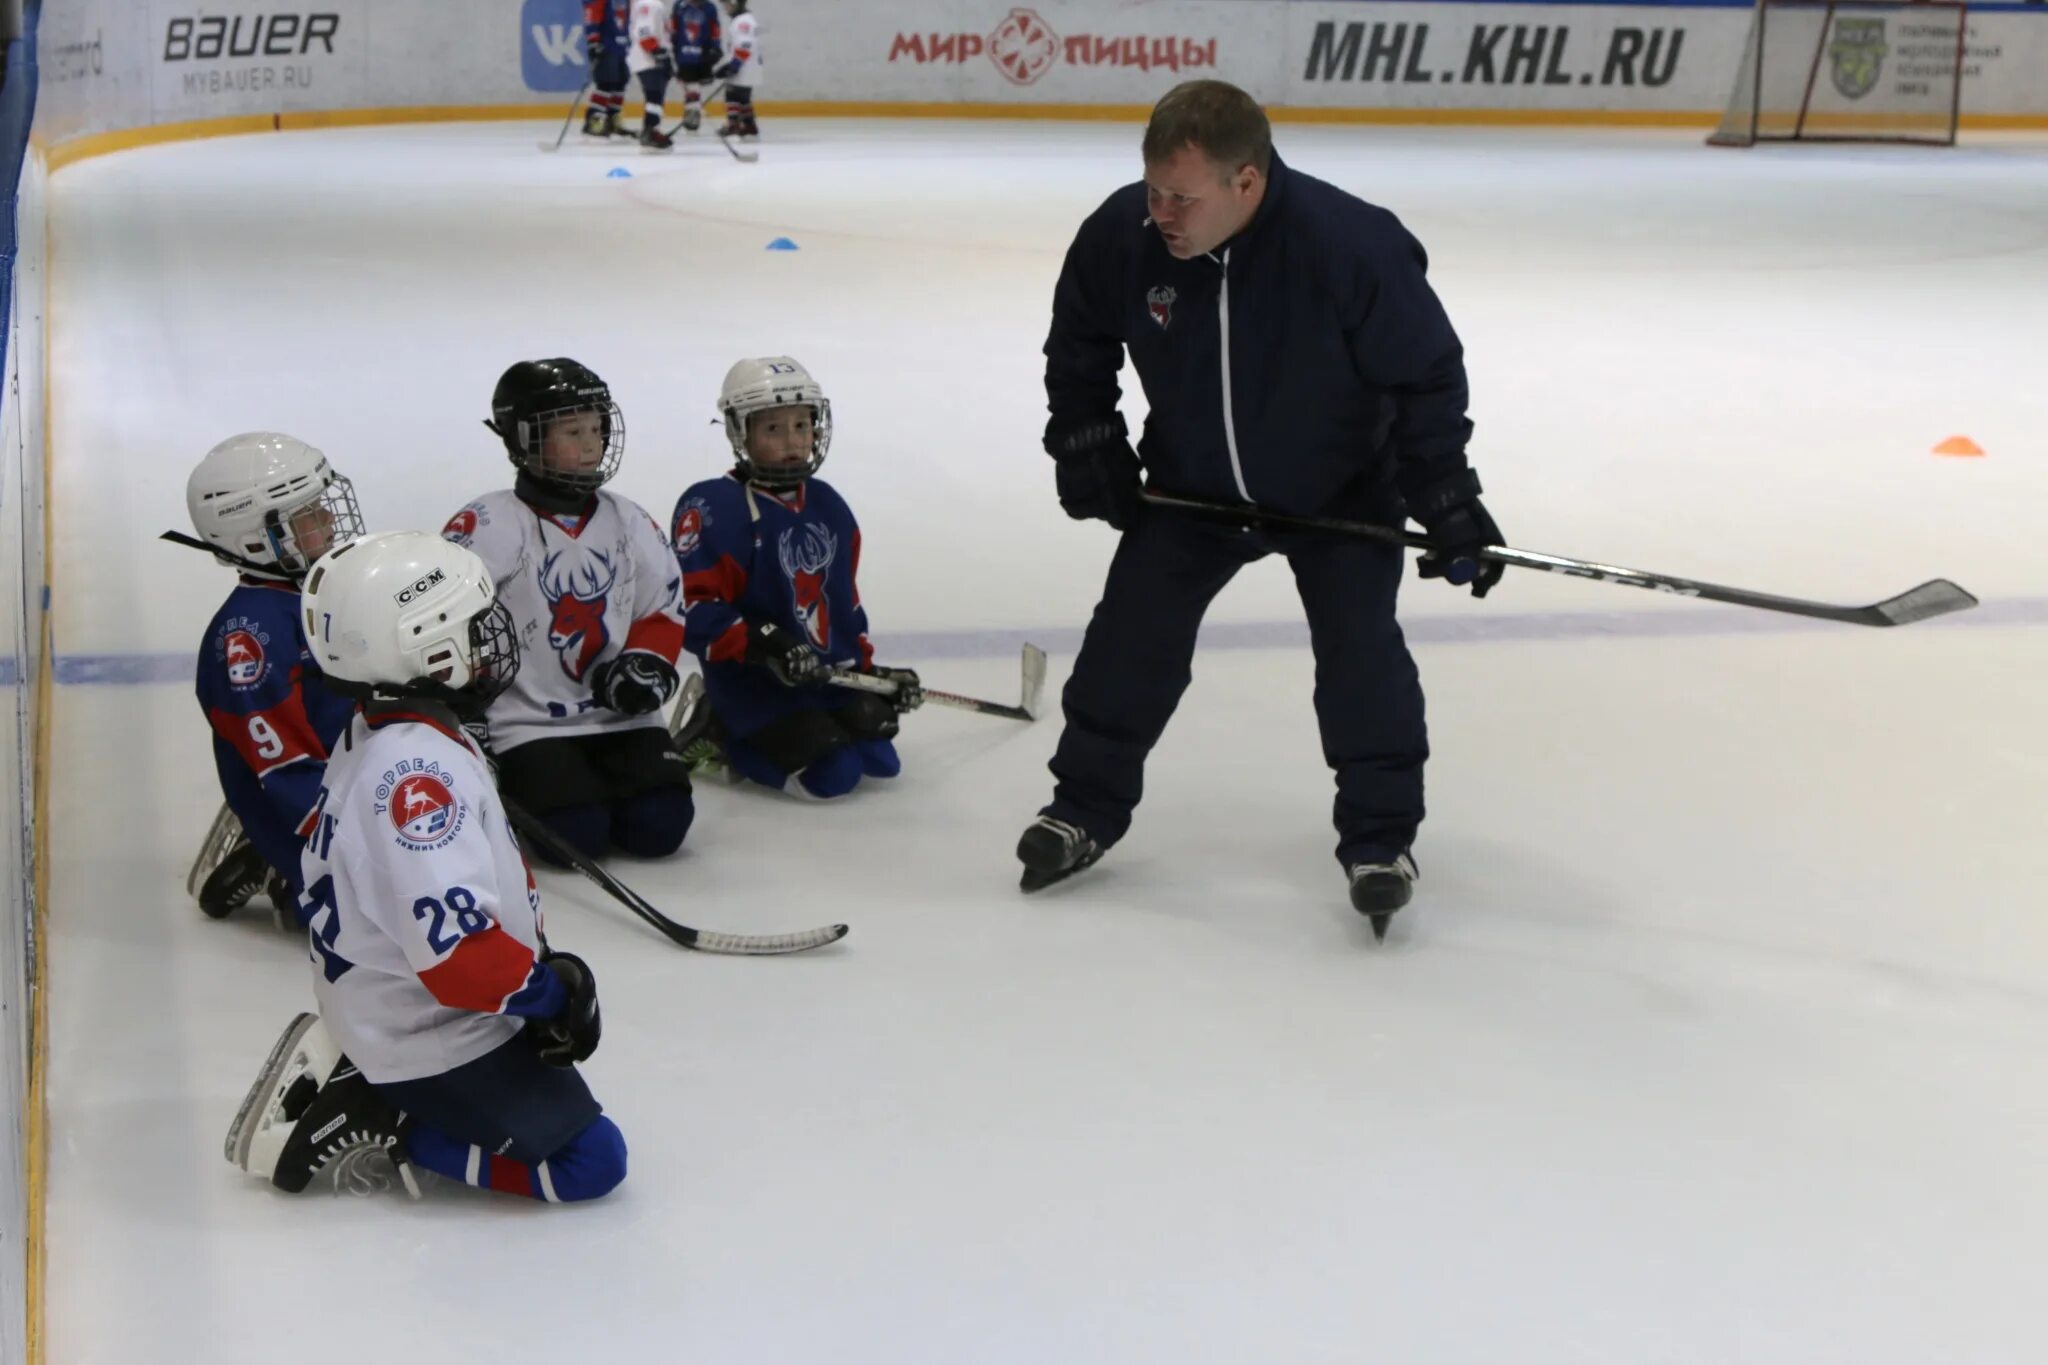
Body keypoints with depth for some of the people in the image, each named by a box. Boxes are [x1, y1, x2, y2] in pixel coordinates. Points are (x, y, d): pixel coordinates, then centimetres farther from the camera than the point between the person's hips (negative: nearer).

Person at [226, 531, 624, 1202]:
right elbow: (459, 953, -32)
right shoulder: (415, 772, -28)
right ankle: (382, 1129, -4)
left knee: (563, 1088, 26)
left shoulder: (383, 736, 5)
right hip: (432, 1046, -10)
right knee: (591, 1161, -8)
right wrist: (555, 989, -16)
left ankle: (355, 1082, 14)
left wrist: (540, 960, 8)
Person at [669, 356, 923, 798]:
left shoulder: (828, 505, 9)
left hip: (834, 675, 8)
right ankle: (717, 737, 3)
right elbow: (693, 610, -21)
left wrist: (868, 666, 14)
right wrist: (762, 646, -30)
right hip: (755, 684, -8)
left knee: (880, 761, 5)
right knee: (833, 774, -19)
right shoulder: (712, 508, -16)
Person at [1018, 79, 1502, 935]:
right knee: (1133, 630, 1)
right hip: (1192, 485, 3)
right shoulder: (1121, 235, -23)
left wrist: (1448, 505, -19)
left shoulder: (1351, 245, -33)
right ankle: (1086, 807, 18)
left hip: (1343, 490, -3)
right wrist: (1086, 444, -4)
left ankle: (1380, 837, 7)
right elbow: (1078, 341, 0)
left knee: (1358, 646, -10)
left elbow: (1429, 375, -20)